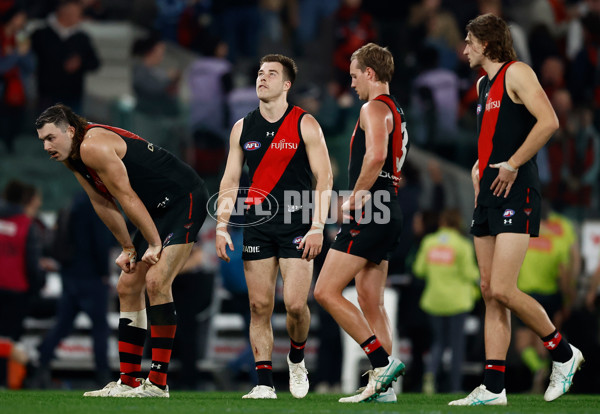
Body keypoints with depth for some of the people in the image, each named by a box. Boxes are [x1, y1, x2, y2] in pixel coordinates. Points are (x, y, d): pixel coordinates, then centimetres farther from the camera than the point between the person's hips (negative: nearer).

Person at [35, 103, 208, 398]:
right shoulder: (70, 156, 7)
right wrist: (128, 247, 11)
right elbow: (103, 203, 13)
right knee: (128, 288, 8)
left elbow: (127, 197, -22)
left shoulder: (93, 146, -24)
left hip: (184, 199, -11)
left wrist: (155, 244, -17)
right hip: (158, 210, 11)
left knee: (156, 282, -21)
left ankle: (157, 382, -20)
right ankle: (129, 382, 12)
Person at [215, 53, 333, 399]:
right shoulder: (243, 128, 9)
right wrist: (222, 227, 2)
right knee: (260, 306, -1)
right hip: (257, 225, 3)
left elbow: (324, 177, -4)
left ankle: (297, 359, 18)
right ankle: (265, 383, 2)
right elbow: (230, 181, 12)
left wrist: (318, 227, -12)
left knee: (295, 304, -11)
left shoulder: (305, 124, -2)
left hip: (296, 226, -3)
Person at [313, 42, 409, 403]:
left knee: (326, 292, -11)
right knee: (371, 303, 9)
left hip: (370, 213, -10)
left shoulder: (374, 108, -9)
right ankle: (382, 386, 6)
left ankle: (383, 361, -16)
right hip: (388, 213, 10)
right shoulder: (396, 112, 22)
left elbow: (375, 156, -26)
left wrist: (355, 199, -17)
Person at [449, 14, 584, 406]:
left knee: (503, 290, -15)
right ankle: (493, 388, 3)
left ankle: (563, 352, 4)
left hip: (516, 193, -9)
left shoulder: (516, 73, -7)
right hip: (488, 196, 9)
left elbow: (549, 122, -19)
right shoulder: (483, 84, 20)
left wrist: (512, 165, -18)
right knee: (490, 292, 4)